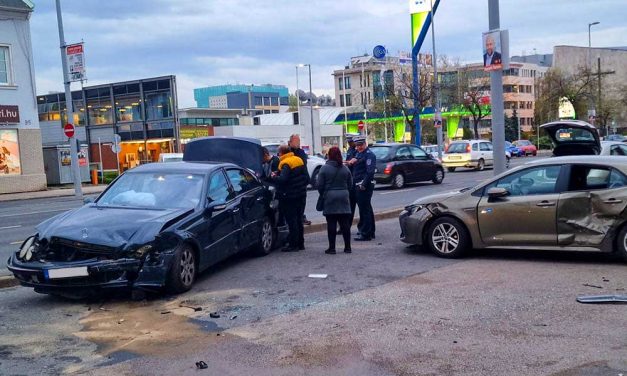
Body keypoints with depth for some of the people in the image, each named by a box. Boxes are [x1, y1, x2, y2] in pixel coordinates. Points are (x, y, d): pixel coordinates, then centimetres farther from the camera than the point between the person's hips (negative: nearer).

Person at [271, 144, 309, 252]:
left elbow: (282, 180, -27)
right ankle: (300, 243, 21)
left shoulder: (286, 164, -16)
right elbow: (306, 178, 15)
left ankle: (293, 245, 0)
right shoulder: (299, 160, 10)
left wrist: (274, 176, -10)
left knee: (291, 221, -3)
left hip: (290, 197, -8)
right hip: (301, 194, 8)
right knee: (298, 220, 15)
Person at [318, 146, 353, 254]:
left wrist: (323, 195, 10)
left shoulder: (324, 168, -8)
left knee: (331, 224, 0)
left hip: (329, 198, -3)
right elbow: (350, 184, 7)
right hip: (344, 197, 3)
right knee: (345, 223, 7)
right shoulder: (345, 168, 4)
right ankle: (347, 247, 10)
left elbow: (320, 185, -7)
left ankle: (332, 247, 2)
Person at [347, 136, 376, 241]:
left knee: (364, 210, -8)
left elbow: (370, 172, -21)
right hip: (359, 185, 10)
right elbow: (354, 168, 21)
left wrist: (364, 185, -24)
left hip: (364, 186, -10)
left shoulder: (369, 154, -12)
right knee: (367, 209, 17)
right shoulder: (359, 154, 19)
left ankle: (365, 234, -3)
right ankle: (370, 232, 27)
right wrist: (351, 162, 0)